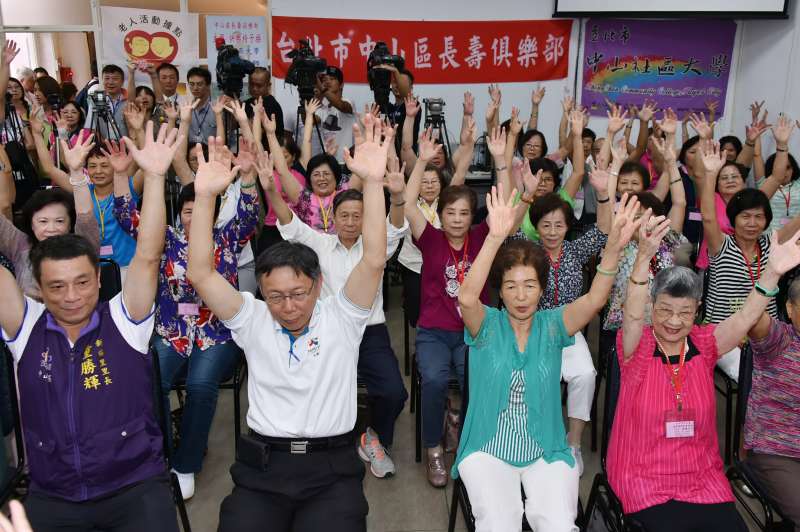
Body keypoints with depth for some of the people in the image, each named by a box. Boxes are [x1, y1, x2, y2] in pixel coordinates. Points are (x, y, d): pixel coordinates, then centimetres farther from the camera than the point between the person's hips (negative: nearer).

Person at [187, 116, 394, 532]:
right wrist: (204, 196, -15)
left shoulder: (341, 318, 1)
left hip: (332, 469, -1)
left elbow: (374, 261, -11)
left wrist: (373, 182, -21)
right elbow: (201, 275, -5)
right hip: (261, 469, 2)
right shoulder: (253, 321, 5)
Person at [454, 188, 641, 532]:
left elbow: (594, 300, -16)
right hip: (488, 450, -1)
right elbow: (466, 298, -26)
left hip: (547, 452, 2)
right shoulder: (487, 324, -4)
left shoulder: (552, 324, 2)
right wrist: (496, 237, -39)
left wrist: (614, 247, -33)